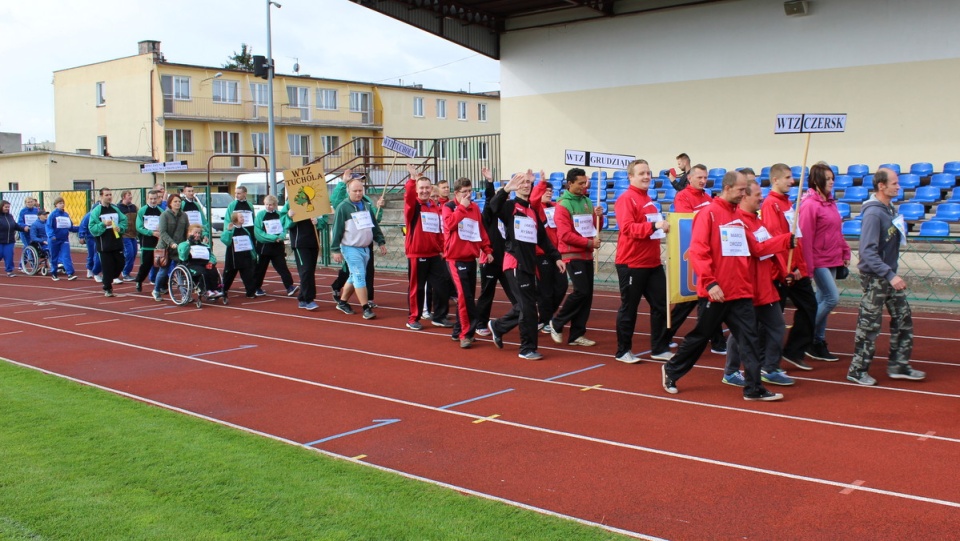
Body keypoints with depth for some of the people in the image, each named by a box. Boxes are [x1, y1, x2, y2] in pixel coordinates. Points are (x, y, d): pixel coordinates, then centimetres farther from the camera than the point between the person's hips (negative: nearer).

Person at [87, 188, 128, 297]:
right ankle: (107, 288, 12)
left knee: (120, 265, 7)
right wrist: (103, 224, -24)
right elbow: (92, 228, -10)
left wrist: (120, 227, -9)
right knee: (107, 267, -2)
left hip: (117, 244, 5)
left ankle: (109, 280, 33)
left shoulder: (115, 209, 9)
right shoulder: (96, 211, -5)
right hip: (104, 245, -4)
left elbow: (124, 220, 11)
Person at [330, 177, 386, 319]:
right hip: (351, 249, -6)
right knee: (359, 277, -11)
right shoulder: (343, 207, -9)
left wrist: (381, 242, 10)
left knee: (355, 277, 14)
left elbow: (375, 226, 16)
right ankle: (366, 308, -9)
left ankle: (342, 302, 29)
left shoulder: (367, 206, 9)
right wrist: (335, 250, -11)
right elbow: (337, 230, -9)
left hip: (365, 248, 7)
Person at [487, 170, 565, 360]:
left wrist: (556, 257, 10)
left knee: (525, 305, 12)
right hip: (515, 263, -7)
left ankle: (497, 326, 34)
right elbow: (493, 206, -26)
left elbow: (543, 238, 17)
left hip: (529, 263, 7)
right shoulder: (509, 206, -3)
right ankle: (527, 348, 2)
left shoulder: (533, 211, 16)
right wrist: (506, 189, -41)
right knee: (528, 306, -8)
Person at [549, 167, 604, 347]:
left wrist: (599, 216, -4)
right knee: (581, 291, -14)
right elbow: (565, 234, -17)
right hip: (572, 254, -7)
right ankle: (557, 323, 5)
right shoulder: (563, 205, -10)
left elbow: (595, 227, 16)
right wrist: (589, 243, -18)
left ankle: (576, 335, 12)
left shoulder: (587, 201, 11)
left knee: (588, 294, 5)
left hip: (587, 255, 7)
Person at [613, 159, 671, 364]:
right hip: (631, 263, -8)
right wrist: (654, 226, -33)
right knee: (629, 308, 1)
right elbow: (627, 228, -25)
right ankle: (623, 351, 12)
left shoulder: (649, 200, 15)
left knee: (661, 305, 9)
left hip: (653, 262, 8)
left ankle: (660, 349, 18)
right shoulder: (626, 199, -12)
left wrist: (663, 227, 14)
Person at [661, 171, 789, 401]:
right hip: (716, 292, -6)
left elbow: (756, 247, 11)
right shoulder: (709, 214, -10)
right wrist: (710, 283, -22)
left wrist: (787, 241, 3)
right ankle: (671, 371, 26)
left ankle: (754, 388, 7)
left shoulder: (739, 216, 12)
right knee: (701, 336, 7)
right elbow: (698, 252, -17)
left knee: (748, 338, 3)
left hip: (741, 291, 6)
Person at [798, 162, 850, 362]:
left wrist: (845, 251, 13)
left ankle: (818, 342, 18)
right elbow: (806, 237, -16)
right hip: (819, 260, -8)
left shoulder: (830, 202, 11)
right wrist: (808, 266, -17)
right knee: (832, 297, -12)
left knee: (823, 300, 11)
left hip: (832, 259, 8)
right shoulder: (810, 204, -14)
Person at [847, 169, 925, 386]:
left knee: (903, 319, 12)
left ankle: (898, 365, 23)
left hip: (890, 275, 9)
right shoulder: (873, 214, -20)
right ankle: (858, 370, 12)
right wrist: (890, 275, -29)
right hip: (874, 277, -9)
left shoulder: (891, 209, 7)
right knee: (869, 326, 0)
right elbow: (868, 252, -26)